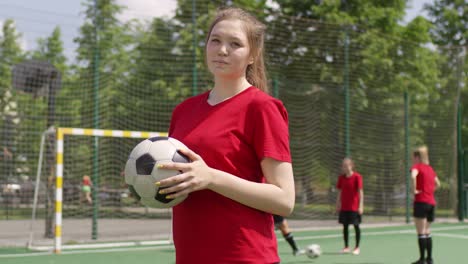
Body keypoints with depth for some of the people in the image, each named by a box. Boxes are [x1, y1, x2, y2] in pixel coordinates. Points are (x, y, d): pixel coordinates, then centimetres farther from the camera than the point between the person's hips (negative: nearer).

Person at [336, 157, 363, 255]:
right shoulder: (341, 178, 7)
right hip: (344, 207, 5)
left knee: (356, 225, 1)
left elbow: (360, 191, -10)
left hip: (354, 206, -5)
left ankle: (357, 247, 9)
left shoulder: (357, 177, -8)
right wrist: (338, 204, 12)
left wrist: (361, 205, -14)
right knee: (345, 226, 7)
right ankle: (346, 247, 14)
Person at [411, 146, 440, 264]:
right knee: (427, 231, 14)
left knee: (421, 232, -4)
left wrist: (414, 190, -17)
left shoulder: (417, 166, -5)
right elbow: (437, 183, 29)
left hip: (421, 202, -7)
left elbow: (413, 176, -27)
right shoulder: (430, 168, 17)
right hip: (432, 202, 7)